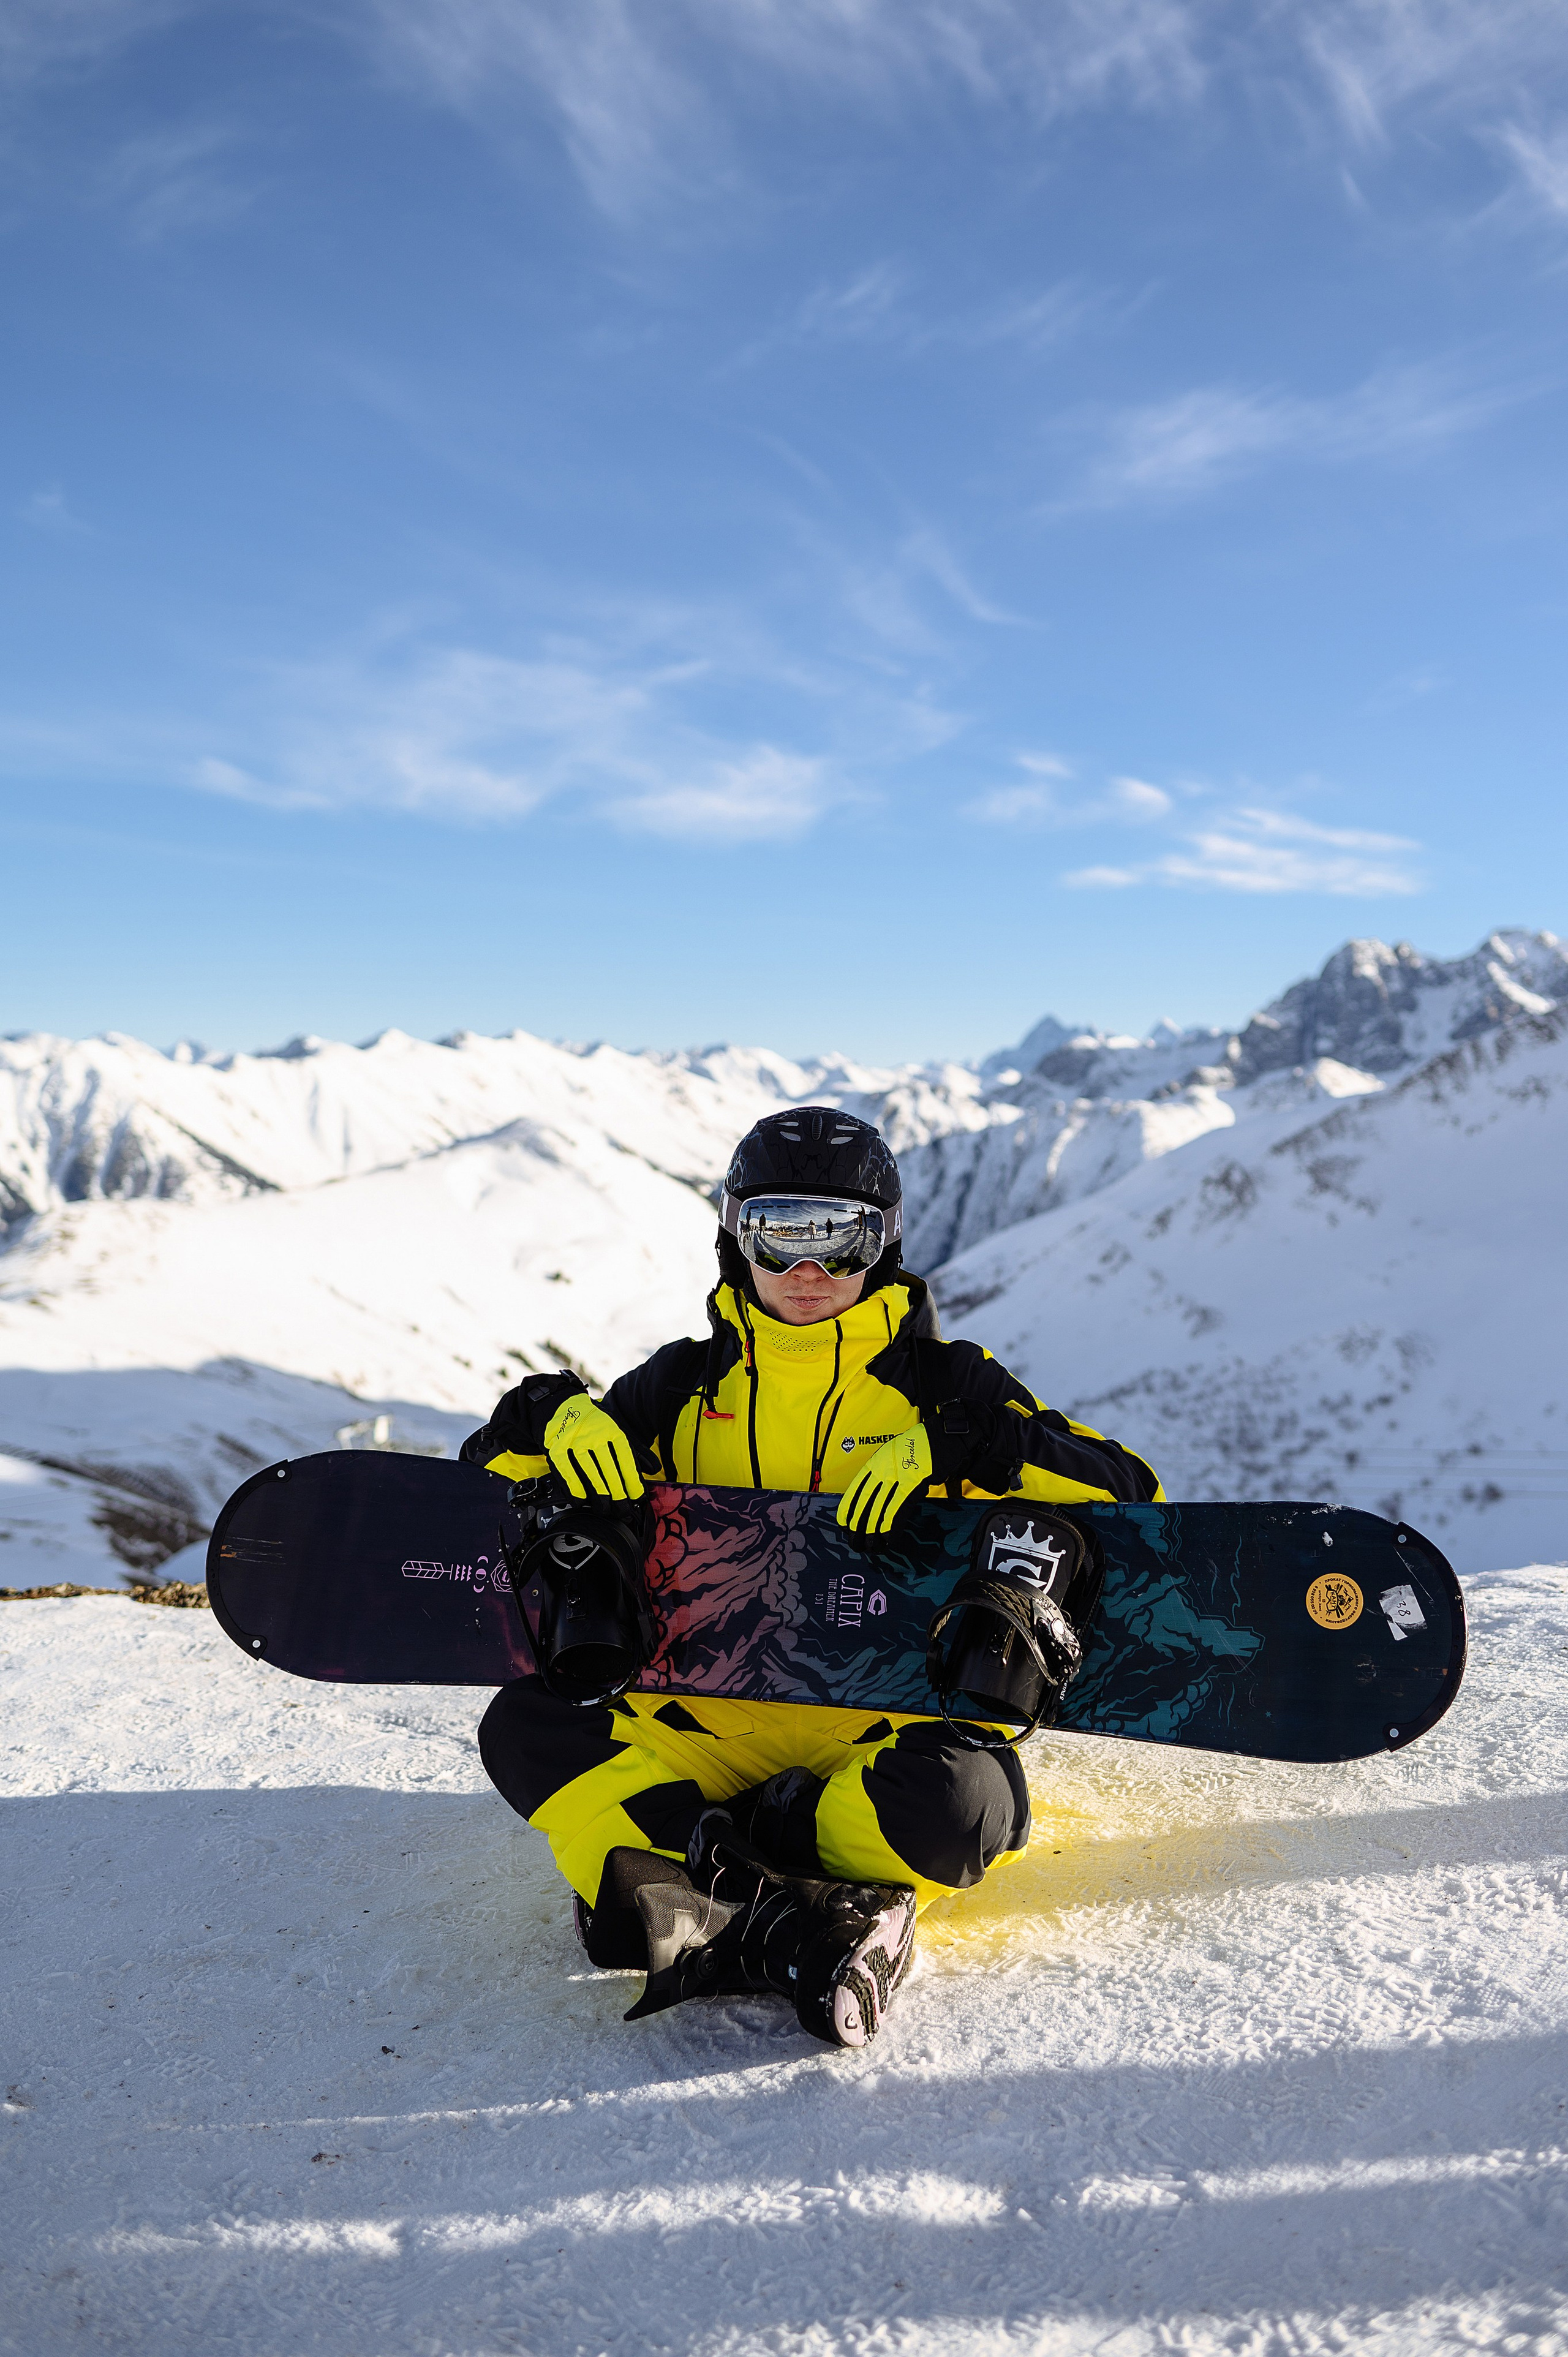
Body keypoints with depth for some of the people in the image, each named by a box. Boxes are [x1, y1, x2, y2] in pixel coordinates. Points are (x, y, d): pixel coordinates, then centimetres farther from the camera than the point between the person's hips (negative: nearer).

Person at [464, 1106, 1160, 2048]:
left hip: (884, 1720, -2)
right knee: (524, 1723, -22)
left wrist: (962, 1450, -20)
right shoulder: (685, 1385, 12)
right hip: (705, 1712, 3)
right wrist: (548, 1421, -9)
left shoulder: (944, 1383, 6)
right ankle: (788, 1921, -34)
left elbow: (1125, 1494, -5)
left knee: (962, 1805, -34)